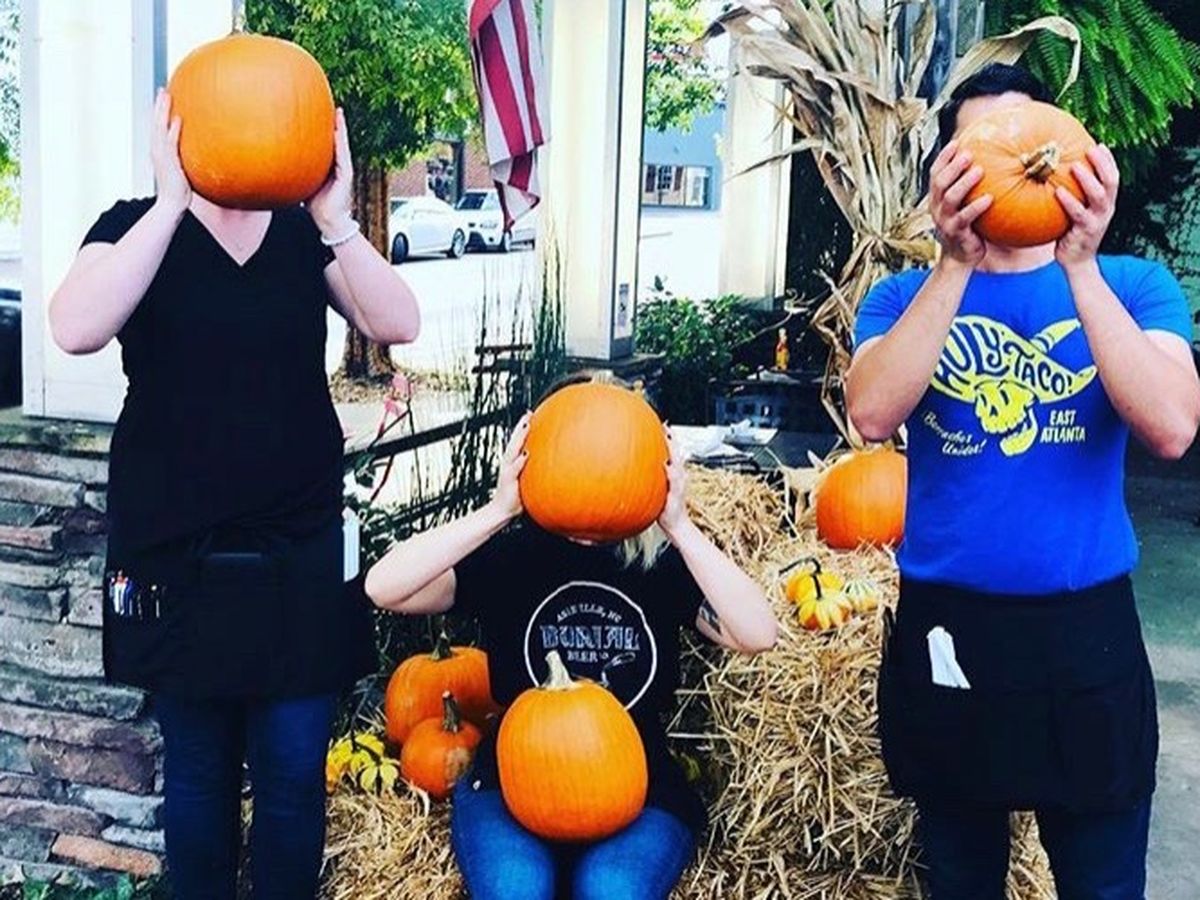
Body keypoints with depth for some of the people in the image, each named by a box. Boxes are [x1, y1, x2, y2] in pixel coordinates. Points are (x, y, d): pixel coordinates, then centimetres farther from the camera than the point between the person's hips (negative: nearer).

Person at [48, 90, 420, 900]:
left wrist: (335, 218, -20)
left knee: (294, 772, 6)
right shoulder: (138, 226, -2)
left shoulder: (306, 234, 5)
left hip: (299, 550, 2)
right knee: (197, 770, 11)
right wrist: (172, 202, -24)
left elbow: (398, 324, -8)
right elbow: (76, 330, -21)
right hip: (178, 553, -1)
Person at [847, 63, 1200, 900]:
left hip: (1087, 630, 0)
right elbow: (873, 416, -18)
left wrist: (1080, 265, -23)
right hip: (946, 627, 1)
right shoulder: (908, 293, 2)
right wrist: (956, 264, -24)